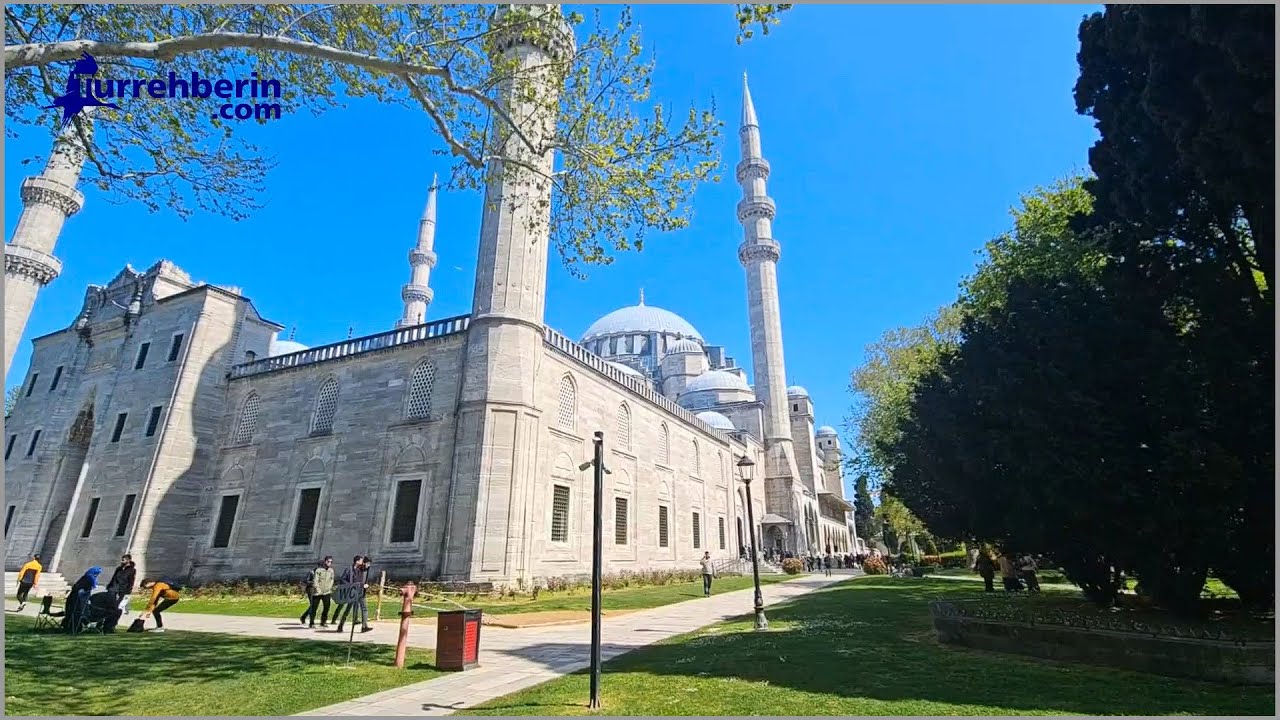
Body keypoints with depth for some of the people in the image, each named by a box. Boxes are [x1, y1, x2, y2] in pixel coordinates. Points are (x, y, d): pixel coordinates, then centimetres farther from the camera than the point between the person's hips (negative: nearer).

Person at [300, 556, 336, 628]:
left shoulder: (331, 570, 5)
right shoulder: (318, 570, -9)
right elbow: (315, 581, -11)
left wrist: (329, 588, -1)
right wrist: (318, 590, -17)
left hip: (326, 592, 3)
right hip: (317, 592, -3)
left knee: (327, 606, -5)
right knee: (314, 607, 3)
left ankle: (323, 622, 8)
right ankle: (311, 623, 16)